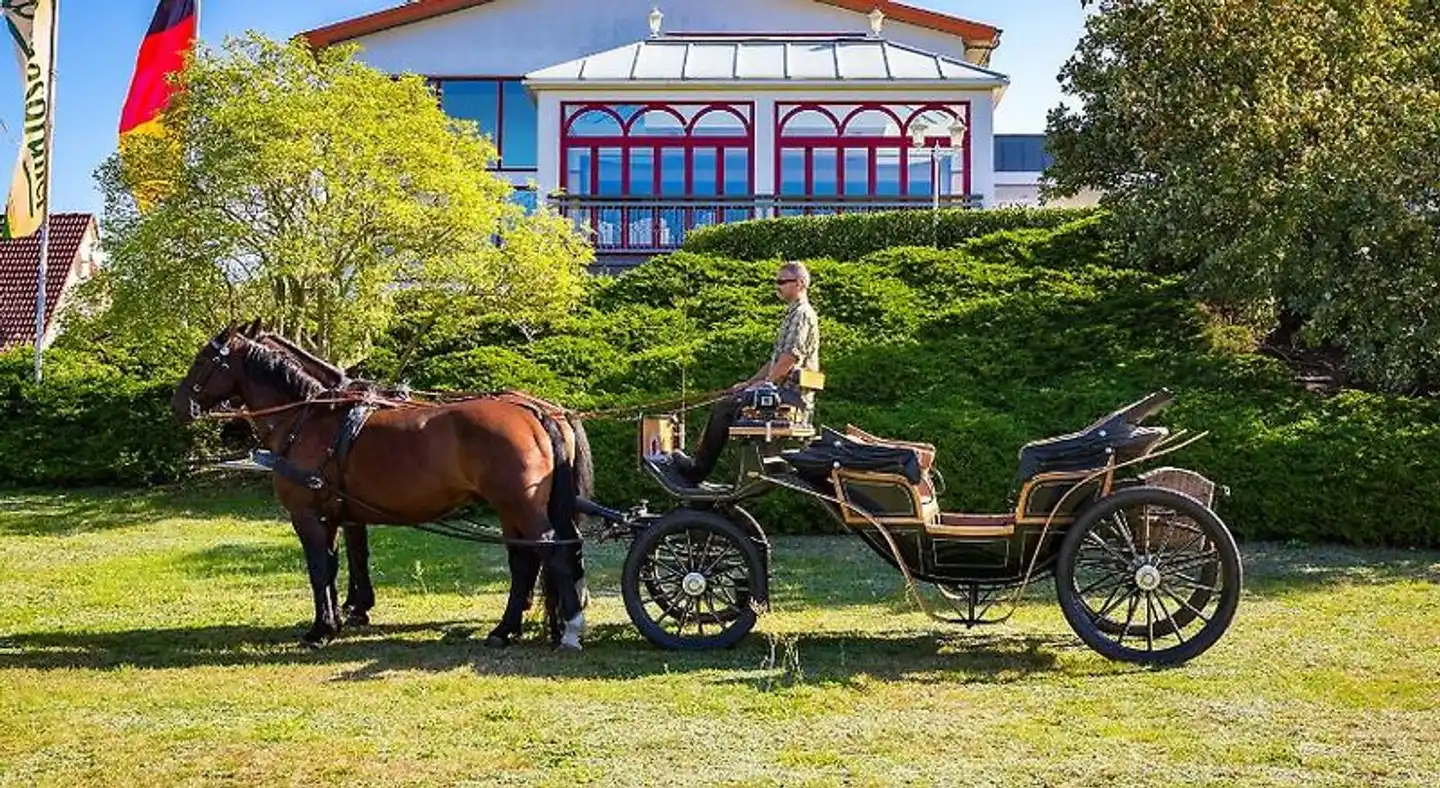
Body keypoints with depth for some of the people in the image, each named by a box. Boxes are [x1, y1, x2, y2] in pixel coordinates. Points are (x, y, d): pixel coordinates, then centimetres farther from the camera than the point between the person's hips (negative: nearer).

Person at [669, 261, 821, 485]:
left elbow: (790, 357, -21)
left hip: (792, 393, -11)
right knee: (726, 403, 9)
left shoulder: (802, 314, -11)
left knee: (725, 408, -15)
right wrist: (749, 382, 17)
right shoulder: (792, 314, 23)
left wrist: (764, 383, -14)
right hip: (784, 389, 11)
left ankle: (697, 470, -7)